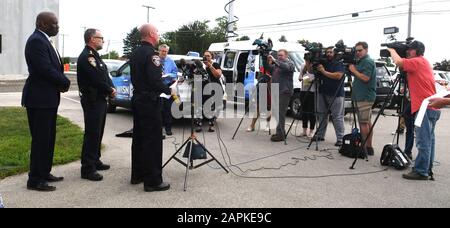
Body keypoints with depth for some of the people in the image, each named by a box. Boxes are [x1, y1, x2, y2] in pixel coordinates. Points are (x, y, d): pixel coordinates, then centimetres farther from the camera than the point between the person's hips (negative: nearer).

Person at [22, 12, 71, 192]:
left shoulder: (44, 40, 16)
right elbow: (45, 69, -23)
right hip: (39, 98, -10)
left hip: (48, 98, 10)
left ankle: (44, 173, 25)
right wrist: (66, 83, -10)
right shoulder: (36, 41, -16)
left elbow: (54, 67, 16)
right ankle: (35, 180, 5)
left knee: (48, 138, 15)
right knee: (40, 139, -4)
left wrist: (61, 83, -2)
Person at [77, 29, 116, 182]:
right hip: (92, 100, -10)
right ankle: (87, 169, -3)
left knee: (98, 133, 17)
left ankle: (95, 161, 29)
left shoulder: (95, 56, 17)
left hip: (100, 99, 10)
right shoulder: (86, 57, -16)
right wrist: (110, 90, -7)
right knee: (92, 134, -8)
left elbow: (105, 76, 16)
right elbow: (97, 79, -21)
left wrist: (111, 88, -2)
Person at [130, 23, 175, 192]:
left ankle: (137, 175, 25)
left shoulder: (135, 53, 13)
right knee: (152, 140, -5)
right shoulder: (151, 54, -16)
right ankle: (153, 181, -1)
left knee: (138, 138, 15)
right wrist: (168, 91, -10)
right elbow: (156, 80, -22)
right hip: (149, 101, -10)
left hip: (137, 99, 10)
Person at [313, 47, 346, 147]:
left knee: (337, 117, -6)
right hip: (323, 93, 6)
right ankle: (320, 135, 20)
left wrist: (324, 71, -18)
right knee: (322, 115, 11)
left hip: (336, 95, -6)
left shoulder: (339, 64, -4)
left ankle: (340, 138, -5)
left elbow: (338, 76, -20)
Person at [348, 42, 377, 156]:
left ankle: (365, 147, -8)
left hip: (365, 97, -10)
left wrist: (354, 70, -12)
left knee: (364, 122, -10)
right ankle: (369, 147, 17)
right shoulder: (361, 62, 20)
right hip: (361, 96, 10)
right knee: (367, 122, 11)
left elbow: (365, 78, -21)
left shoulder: (368, 62, -11)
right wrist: (352, 70, 8)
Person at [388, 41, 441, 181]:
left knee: (423, 142, -9)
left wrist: (392, 50, 0)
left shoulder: (417, 62, -9)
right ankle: (427, 170, 19)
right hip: (432, 107, 10)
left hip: (425, 107, -10)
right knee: (429, 140, 12)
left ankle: (421, 172, -6)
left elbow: (398, 62, -18)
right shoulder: (424, 62, 21)